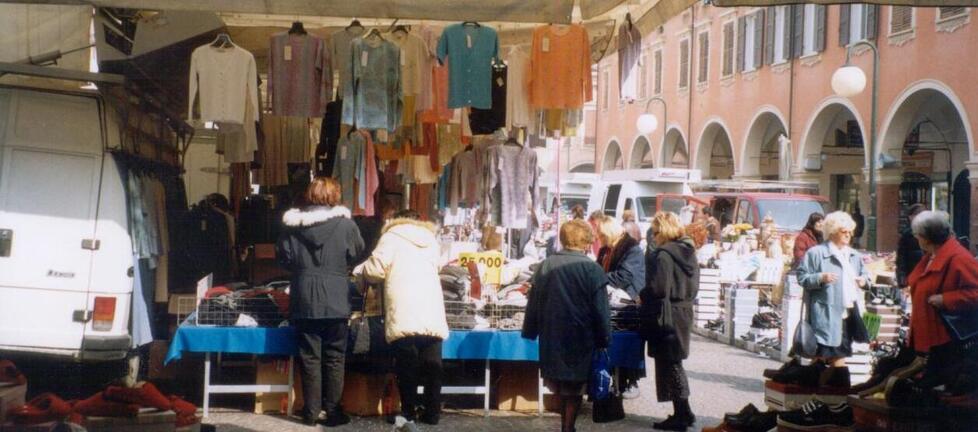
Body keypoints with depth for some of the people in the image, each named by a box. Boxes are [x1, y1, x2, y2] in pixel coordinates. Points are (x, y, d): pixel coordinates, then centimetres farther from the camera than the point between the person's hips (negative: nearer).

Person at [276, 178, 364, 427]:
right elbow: (357, 255, 4)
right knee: (335, 359, 7)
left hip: (305, 303, 2)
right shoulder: (346, 224, -8)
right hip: (336, 302, -2)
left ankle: (311, 412, 9)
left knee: (310, 358, 7)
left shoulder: (293, 224, -2)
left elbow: (284, 258, 5)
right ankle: (333, 411, 8)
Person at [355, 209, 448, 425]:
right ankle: (432, 412, 6)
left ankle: (409, 412, 4)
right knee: (431, 366, 6)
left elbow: (376, 269, -3)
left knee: (407, 367, 2)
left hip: (404, 317, -4)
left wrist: (360, 270, 18)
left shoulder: (392, 237, 6)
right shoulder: (431, 240, 22)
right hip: (432, 315, 4)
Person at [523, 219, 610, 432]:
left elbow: (533, 303, 6)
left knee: (560, 389, 18)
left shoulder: (545, 266, 0)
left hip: (551, 339, 4)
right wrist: (604, 339, -2)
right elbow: (601, 310, -10)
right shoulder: (592, 269, -12)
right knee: (574, 390, 7)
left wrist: (530, 332, 16)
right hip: (580, 340, -4)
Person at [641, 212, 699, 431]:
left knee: (669, 365, 0)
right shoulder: (688, 252, 10)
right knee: (675, 363, 17)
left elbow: (658, 289, -22)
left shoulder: (663, 255, -17)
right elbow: (693, 286, 16)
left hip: (666, 317, -9)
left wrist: (642, 296, -5)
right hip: (684, 312, 9)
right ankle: (683, 412, 21)